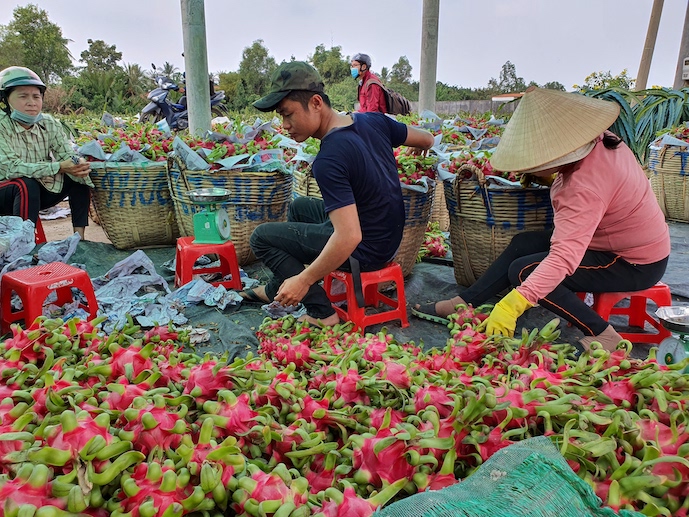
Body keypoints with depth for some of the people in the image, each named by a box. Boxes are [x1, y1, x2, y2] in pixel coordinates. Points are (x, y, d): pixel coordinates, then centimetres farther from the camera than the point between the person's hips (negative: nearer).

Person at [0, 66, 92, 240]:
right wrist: (59, 167, -38)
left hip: (39, 190, 5)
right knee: (26, 184, -34)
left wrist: (79, 166, -38)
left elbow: (67, 156, -13)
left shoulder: (50, 124, -5)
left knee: (78, 177, -12)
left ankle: (79, 236, -12)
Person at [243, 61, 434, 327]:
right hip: (390, 234, 9)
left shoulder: (328, 161, -28)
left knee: (261, 237, 1)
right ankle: (277, 289, 34)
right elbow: (427, 140, 10)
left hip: (365, 252, -9)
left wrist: (304, 280, -23)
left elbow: (350, 237, -33)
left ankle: (321, 312, -1)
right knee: (298, 206, 26)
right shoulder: (374, 120, -5)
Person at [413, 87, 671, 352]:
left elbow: (564, 258, -43)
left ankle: (602, 335, -8)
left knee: (523, 271, -17)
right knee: (523, 243, 4)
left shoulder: (585, 187, -35)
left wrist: (513, 304, -48)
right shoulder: (599, 141, -7)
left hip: (633, 264, -10)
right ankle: (461, 304, 6)